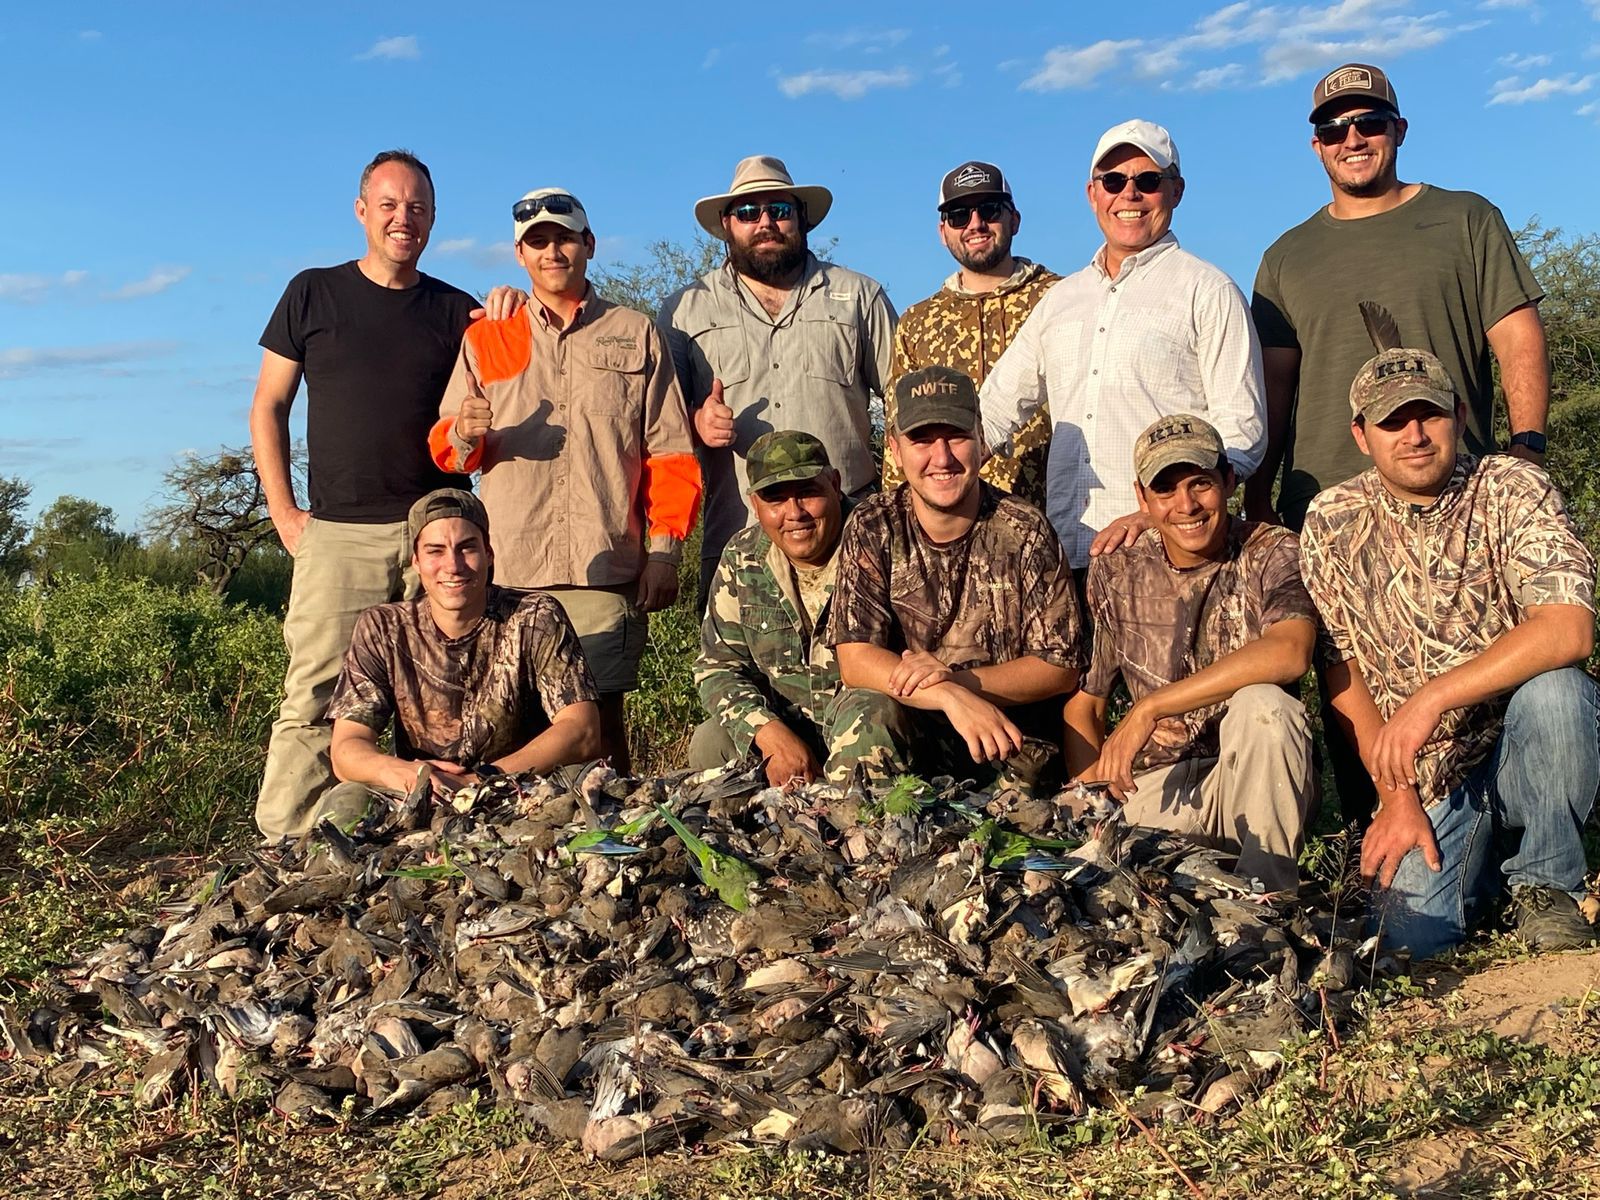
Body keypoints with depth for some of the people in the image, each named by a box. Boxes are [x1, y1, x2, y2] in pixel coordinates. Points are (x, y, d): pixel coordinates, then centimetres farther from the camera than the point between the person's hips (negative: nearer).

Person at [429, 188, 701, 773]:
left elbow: (671, 452, 7)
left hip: (607, 571, -1)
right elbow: (446, 448, 13)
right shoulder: (484, 338, 16)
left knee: (601, 717, -2)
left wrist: (665, 551, -1)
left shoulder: (636, 335, 12)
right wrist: (465, 434, -11)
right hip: (509, 572, 1)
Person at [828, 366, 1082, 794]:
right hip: (908, 734, 0)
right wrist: (951, 697, -29)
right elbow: (854, 661, -12)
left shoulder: (1025, 532, -4)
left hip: (1011, 752, 1)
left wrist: (955, 678, -19)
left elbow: (1061, 668, -3)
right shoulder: (872, 529, -4)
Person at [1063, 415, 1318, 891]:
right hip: (1159, 781, 0)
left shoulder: (1274, 555, -5)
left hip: (1259, 779, 0)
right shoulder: (1116, 572, 4)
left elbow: (1288, 654, -28)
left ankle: (1269, 898, -19)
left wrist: (1149, 709, -26)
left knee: (1262, 704, -33)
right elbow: (1082, 703, 9)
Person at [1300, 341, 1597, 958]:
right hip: (1426, 774, 1)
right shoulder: (1331, 523, -2)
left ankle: (1544, 881, -6)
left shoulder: (1514, 490, -9)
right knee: (1413, 934, -18)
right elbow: (1342, 672, 0)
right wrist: (1395, 797, -7)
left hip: (1522, 746, -1)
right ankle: (1481, 841, 18)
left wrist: (1431, 698, -29)